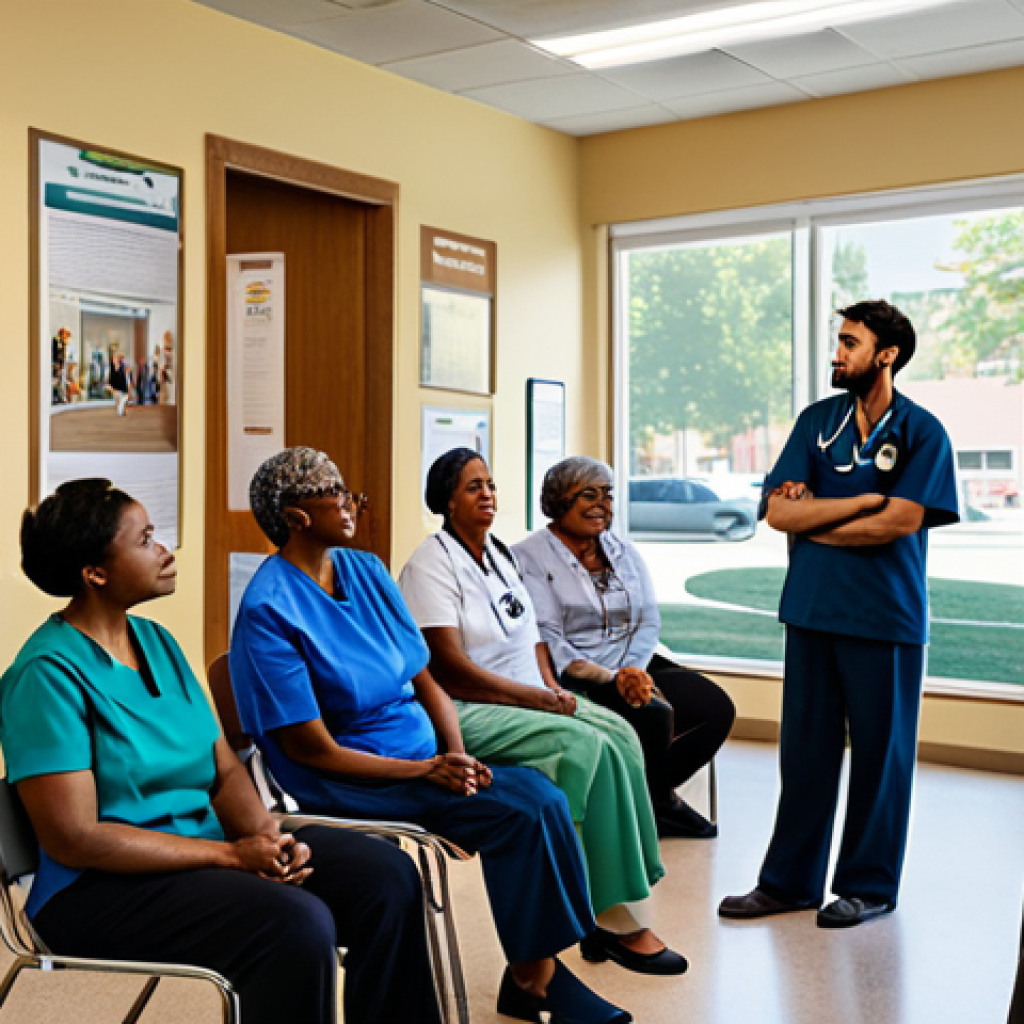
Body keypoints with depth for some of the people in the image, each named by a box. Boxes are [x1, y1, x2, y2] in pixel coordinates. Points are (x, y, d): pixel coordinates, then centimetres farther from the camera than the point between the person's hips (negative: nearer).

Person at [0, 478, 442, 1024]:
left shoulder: (157, 641, 11)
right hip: (97, 889, -8)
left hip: (204, 849, 8)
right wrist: (232, 854, -19)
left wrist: (268, 838, -10)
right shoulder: (48, 672, -14)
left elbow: (225, 770, 12)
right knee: (298, 923, -31)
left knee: (385, 873, -7)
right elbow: (73, 839, -19)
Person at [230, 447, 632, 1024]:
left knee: (543, 794, -16)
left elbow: (425, 678, 10)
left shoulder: (366, 569, 8)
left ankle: (538, 968, -5)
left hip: (423, 749, 7)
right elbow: (313, 749, -15)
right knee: (524, 812, -20)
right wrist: (424, 771, -18)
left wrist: (457, 756, -8)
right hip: (349, 779, -7)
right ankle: (532, 977, -3)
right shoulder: (267, 610, -14)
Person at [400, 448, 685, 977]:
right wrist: (539, 699, -17)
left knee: (618, 734, -16)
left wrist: (552, 685, 2)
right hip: (465, 714, -8)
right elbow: (450, 668, -19)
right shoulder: (431, 564, -12)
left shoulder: (499, 552, 15)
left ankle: (612, 916, -14)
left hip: (527, 698, 8)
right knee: (585, 744, -27)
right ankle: (620, 924, -17)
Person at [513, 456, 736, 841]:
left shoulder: (624, 552, 17)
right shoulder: (529, 557, -4)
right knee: (654, 714, -29)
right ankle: (656, 800, 0)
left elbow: (649, 621, 9)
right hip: (576, 679, -7)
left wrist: (634, 670, -13)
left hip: (635, 666, 7)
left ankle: (655, 792, 9)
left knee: (717, 707, -11)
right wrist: (610, 678, -25)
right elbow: (547, 639, -13)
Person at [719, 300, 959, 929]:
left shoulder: (922, 432, -2)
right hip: (813, 611, 4)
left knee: (880, 751, 6)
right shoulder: (817, 422, 9)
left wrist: (813, 519, -6)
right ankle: (790, 879, 19)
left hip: (886, 617, -3)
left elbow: (897, 523, -15)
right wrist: (865, 500, -10)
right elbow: (777, 510, -2)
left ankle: (870, 884, 20)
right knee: (805, 747, 8)